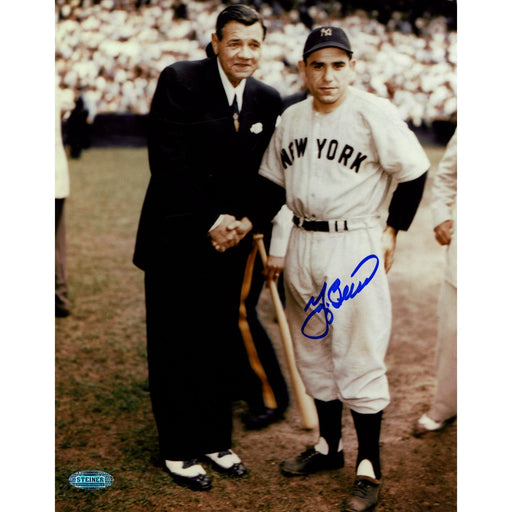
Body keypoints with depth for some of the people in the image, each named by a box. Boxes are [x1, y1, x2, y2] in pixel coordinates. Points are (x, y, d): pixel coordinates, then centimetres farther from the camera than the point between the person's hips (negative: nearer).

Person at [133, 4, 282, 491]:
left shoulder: (267, 100, 4)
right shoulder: (179, 81, -10)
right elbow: (169, 163, -16)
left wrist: (244, 222, -8)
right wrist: (210, 223, -15)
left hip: (230, 241, 4)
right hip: (177, 239, -4)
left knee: (222, 346, 11)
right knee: (174, 349, 5)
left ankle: (216, 441, 26)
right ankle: (177, 450, 18)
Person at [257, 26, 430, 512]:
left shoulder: (374, 113, -11)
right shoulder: (291, 118, 8)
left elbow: (414, 170, -6)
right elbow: (272, 182, 15)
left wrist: (392, 231, -4)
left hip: (355, 247, -6)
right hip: (301, 245, 6)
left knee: (359, 359, -2)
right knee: (313, 353, 15)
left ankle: (368, 467, 13)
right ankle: (328, 445, 33)